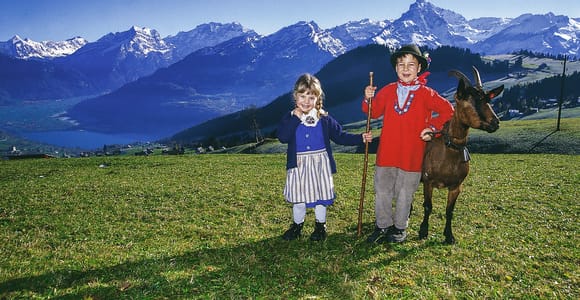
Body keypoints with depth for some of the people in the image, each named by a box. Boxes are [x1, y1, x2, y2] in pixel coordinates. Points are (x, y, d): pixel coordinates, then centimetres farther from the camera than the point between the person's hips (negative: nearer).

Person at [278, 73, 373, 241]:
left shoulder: (324, 119, -1)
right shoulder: (290, 118, -5)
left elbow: (340, 136, 2)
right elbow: (283, 137, -20)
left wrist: (361, 138, -7)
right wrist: (296, 117, -21)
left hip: (320, 164, 1)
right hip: (299, 165, 0)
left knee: (321, 197, 12)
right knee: (298, 199, 11)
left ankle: (320, 226, 33)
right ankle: (297, 226, 33)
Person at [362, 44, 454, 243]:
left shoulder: (426, 94, -2)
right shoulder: (388, 91, 5)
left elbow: (447, 111, 3)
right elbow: (374, 113, 12)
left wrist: (432, 128, -4)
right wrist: (368, 99, -6)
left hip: (412, 154, -2)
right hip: (386, 152, 3)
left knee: (405, 193, 10)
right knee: (382, 190, 8)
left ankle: (400, 228, 27)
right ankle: (382, 226, 25)